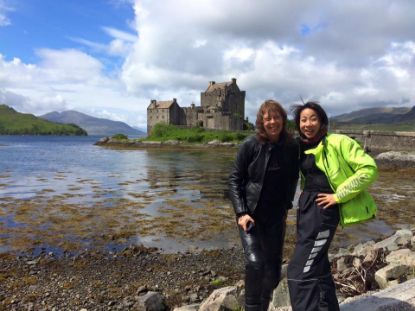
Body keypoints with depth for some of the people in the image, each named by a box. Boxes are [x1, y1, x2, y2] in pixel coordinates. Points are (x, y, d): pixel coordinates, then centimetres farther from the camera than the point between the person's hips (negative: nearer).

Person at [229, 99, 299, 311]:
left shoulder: (292, 148, -3)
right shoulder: (250, 145, -10)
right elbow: (234, 180, -7)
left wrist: (286, 205, 6)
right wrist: (241, 212, -13)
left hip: (276, 217, 3)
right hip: (250, 214, -3)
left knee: (273, 271, 9)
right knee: (255, 263, -16)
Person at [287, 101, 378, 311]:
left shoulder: (337, 142, -11)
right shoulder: (301, 147, 9)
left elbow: (369, 169, -15)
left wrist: (339, 195, -16)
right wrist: (305, 199, 12)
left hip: (323, 210, -8)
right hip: (305, 207, 8)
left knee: (299, 273, -8)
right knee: (317, 267, 20)